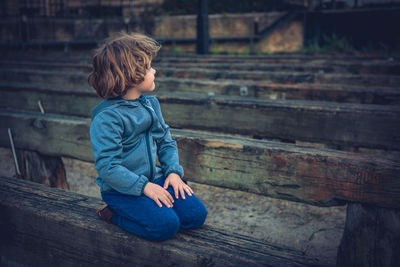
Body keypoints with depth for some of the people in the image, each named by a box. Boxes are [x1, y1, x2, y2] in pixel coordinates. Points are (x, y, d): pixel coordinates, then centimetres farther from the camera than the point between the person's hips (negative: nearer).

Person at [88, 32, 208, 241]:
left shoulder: (150, 104, 6)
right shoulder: (106, 117, -19)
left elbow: (166, 141, 14)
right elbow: (107, 167, -21)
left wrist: (173, 171, -2)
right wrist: (144, 187, -22)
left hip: (154, 179, 7)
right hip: (122, 188, -7)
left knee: (196, 215, -7)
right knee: (166, 225, -24)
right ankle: (113, 215, -1)